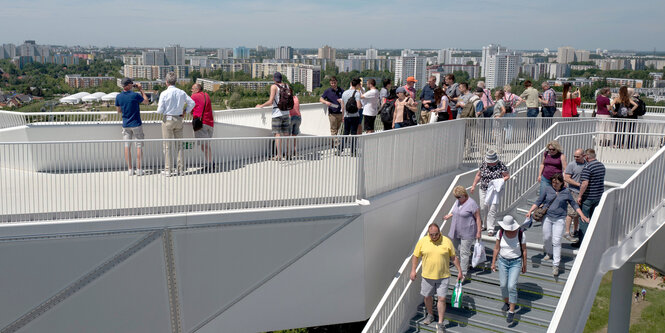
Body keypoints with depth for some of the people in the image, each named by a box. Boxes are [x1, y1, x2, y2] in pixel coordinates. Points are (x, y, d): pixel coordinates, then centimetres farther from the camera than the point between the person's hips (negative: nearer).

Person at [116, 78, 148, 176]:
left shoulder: (118, 97, -1)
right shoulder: (135, 95, -14)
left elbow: (119, 111, 10)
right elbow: (146, 101, 3)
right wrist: (141, 89, 8)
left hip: (126, 125, 4)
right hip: (136, 124, -3)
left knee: (127, 147, 7)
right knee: (139, 146, 4)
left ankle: (130, 169, 8)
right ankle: (139, 169, 3)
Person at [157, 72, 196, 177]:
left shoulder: (164, 93, -10)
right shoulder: (182, 93, 2)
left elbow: (160, 110, -11)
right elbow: (192, 103, 6)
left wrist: (158, 106, 10)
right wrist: (185, 112, 17)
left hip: (168, 120, -4)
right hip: (179, 120, 4)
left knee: (167, 146, 1)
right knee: (179, 145, 10)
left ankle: (168, 170, 2)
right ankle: (181, 169, 11)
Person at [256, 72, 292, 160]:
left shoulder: (274, 86, -8)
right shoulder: (287, 85, 9)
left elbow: (270, 101, -13)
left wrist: (261, 106, 0)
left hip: (277, 112, -5)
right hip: (286, 112, 5)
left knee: (277, 134, -5)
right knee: (286, 134, 9)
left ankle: (279, 155, -11)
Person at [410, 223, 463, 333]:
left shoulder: (447, 241, -7)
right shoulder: (422, 241, -6)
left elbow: (454, 257, 3)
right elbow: (415, 256, 2)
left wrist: (459, 271, 2)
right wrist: (413, 270, -3)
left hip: (443, 276, -1)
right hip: (427, 276, 2)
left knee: (442, 298, -3)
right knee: (427, 296, 15)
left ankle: (440, 323, 7)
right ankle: (430, 315, 40)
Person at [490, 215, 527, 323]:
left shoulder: (521, 234, -17)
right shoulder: (500, 233, -11)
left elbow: (524, 250, -5)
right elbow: (496, 249, 0)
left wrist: (524, 265, 2)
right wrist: (493, 263, 1)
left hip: (515, 262, -3)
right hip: (503, 261, 3)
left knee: (511, 286, -11)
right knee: (503, 285, 8)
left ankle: (511, 311, 2)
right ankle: (506, 302, 37)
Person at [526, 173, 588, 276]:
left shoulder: (566, 192, 3)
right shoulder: (547, 190, 3)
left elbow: (574, 204, 12)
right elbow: (538, 202, 4)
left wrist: (582, 215, 6)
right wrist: (530, 211, -6)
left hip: (559, 219, -2)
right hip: (547, 217, 2)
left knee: (556, 241, -9)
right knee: (546, 238, 7)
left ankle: (556, 265, -5)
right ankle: (549, 253, 39)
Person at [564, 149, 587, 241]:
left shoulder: (587, 164, 9)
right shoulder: (571, 165, -9)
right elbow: (566, 178, -13)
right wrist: (579, 184, -17)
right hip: (574, 192, -6)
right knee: (571, 213, -9)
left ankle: (575, 231, 25)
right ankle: (567, 233, -5)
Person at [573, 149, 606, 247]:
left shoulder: (587, 167, -19)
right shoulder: (602, 165, 7)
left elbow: (585, 184, -25)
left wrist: (580, 196, -18)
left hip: (588, 197, -8)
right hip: (599, 196, 8)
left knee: (584, 219, 0)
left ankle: (582, 241, 2)